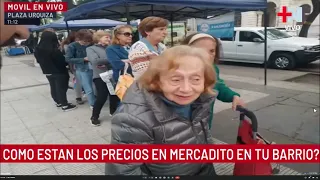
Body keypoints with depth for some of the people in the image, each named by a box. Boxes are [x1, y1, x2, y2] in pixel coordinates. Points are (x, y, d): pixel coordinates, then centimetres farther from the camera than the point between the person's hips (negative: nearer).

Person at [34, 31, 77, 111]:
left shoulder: (38, 49, -1)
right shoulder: (54, 50, -26)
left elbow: (39, 60, 11)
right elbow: (62, 61, -19)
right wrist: (67, 63, 1)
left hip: (48, 72, 7)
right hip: (59, 72, -7)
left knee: (53, 87, 18)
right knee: (61, 88, 3)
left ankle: (58, 102, 32)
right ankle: (65, 105, 10)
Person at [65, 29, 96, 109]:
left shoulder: (91, 45, -1)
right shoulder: (72, 46, -8)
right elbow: (68, 59, -12)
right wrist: (83, 59, -18)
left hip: (93, 68, 3)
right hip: (82, 70, -3)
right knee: (89, 90, 3)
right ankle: (93, 105, 22)